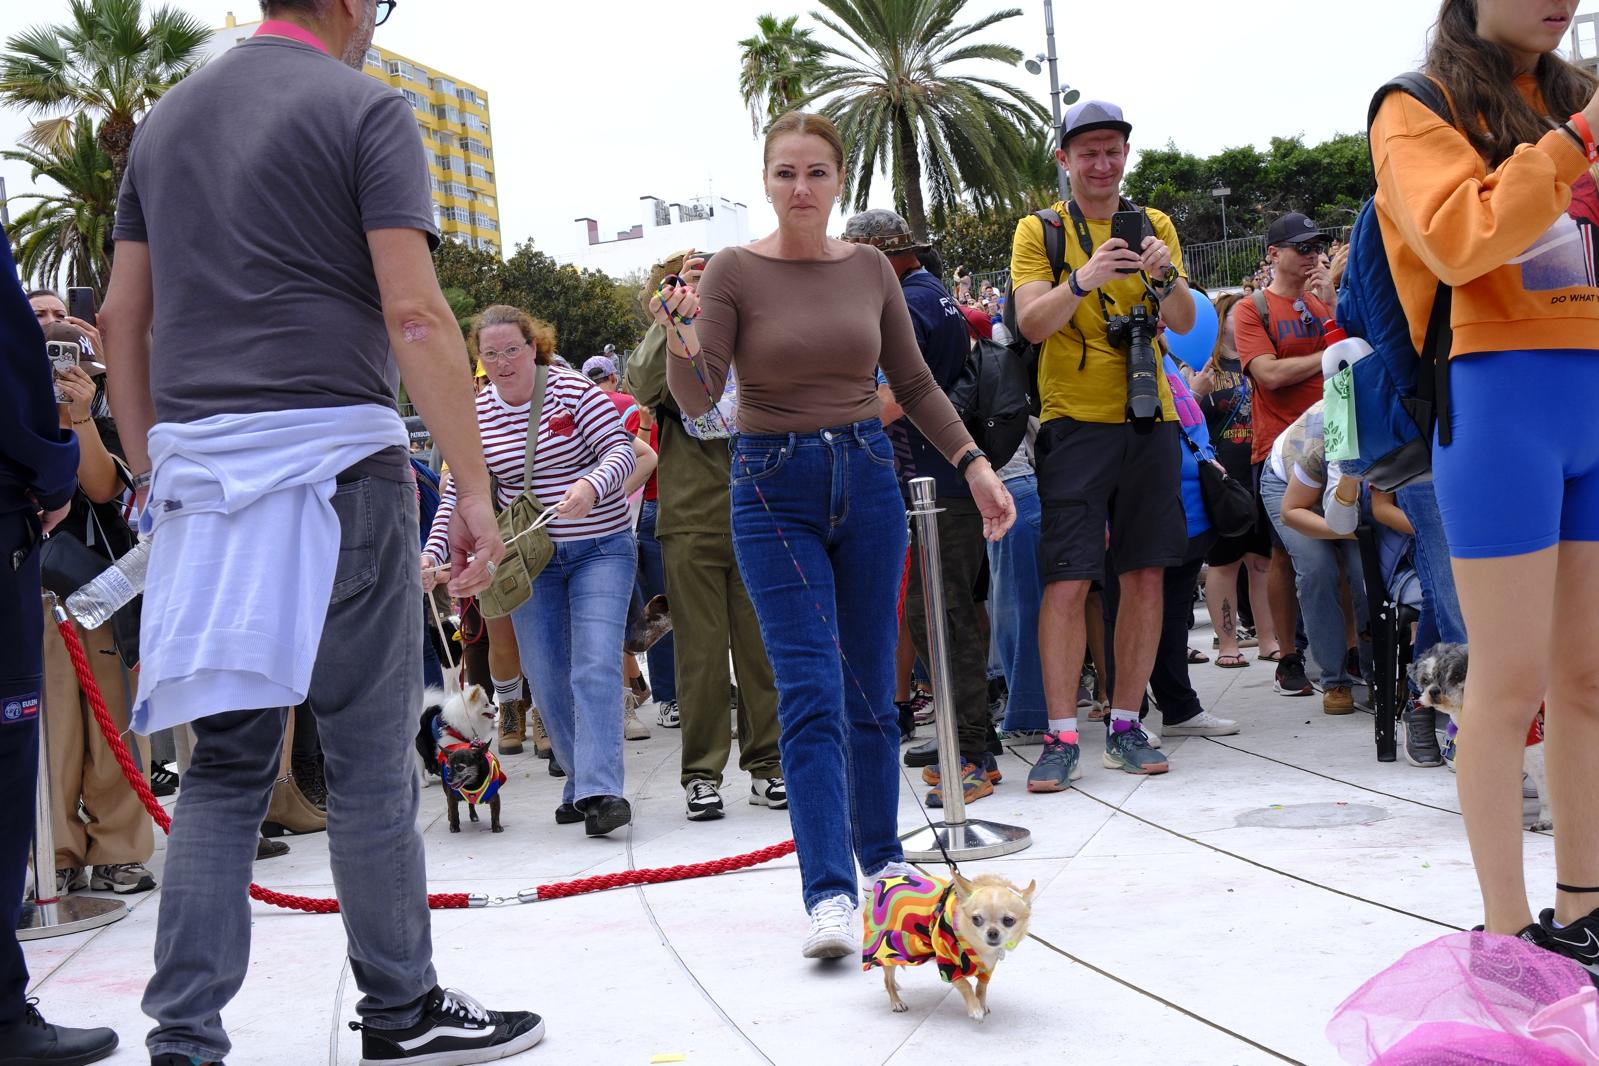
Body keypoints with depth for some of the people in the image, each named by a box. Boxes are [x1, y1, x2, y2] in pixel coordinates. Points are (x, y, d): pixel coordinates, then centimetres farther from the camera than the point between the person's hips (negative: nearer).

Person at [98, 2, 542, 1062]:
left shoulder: (165, 121, 19)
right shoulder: (363, 107, -1)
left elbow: (122, 317, 16)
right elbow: (414, 313, -12)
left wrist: (152, 471, 20)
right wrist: (476, 487, -12)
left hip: (197, 467, 6)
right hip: (331, 452, -6)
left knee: (227, 759, 8)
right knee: (370, 755, 3)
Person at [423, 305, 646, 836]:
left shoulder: (574, 390, -8)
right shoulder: (474, 415, 2)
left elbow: (622, 450, -15)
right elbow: (457, 492, 2)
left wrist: (592, 485, -36)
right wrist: (432, 552, -12)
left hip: (600, 550, -4)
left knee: (595, 668, -16)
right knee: (546, 682, 3)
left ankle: (598, 791, -21)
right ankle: (583, 782, 15)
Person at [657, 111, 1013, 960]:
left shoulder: (870, 269, 5)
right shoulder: (734, 270, -5)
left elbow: (914, 383, 13)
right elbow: (697, 399, -11)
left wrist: (973, 463, 7)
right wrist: (681, 340, -31)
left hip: (866, 481, 3)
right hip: (774, 492, -3)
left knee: (871, 689, 10)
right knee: (812, 694, -11)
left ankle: (879, 854, 27)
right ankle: (829, 892, -11)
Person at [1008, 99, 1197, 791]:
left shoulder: (1155, 226, 13)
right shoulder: (1039, 231, 4)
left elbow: (1184, 323, 4)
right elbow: (1031, 323, -10)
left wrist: (1165, 276, -16)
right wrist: (1083, 279, -27)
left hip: (1149, 420, 4)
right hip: (1074, 422, -3)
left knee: (1145, 574, 4)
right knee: (1067, 581, -8)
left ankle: (1125, 726, 13)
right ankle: (1061, 738, -4)